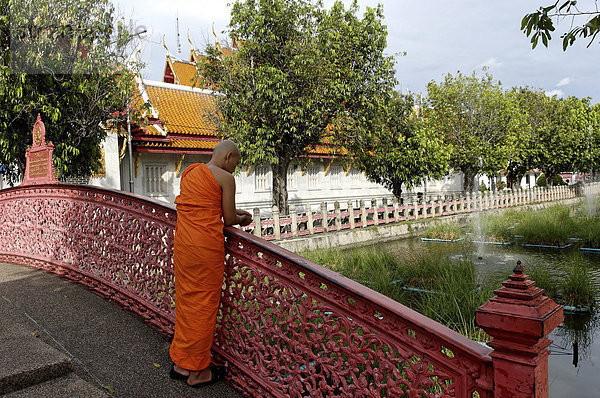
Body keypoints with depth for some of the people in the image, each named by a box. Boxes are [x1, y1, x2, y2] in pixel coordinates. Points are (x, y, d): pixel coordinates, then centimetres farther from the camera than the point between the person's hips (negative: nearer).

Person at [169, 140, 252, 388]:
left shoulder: (189, 172, 13)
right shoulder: (225, 178, -8)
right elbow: (230, 220, -6)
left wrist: (233, 212, 23)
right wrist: (243, 219, 16)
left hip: (182, 243, 7)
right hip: (206, 245, -7)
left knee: (185, 300, 18)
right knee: (203, 305, 5)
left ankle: (181, 364, 31)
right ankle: (198, 372, 19)